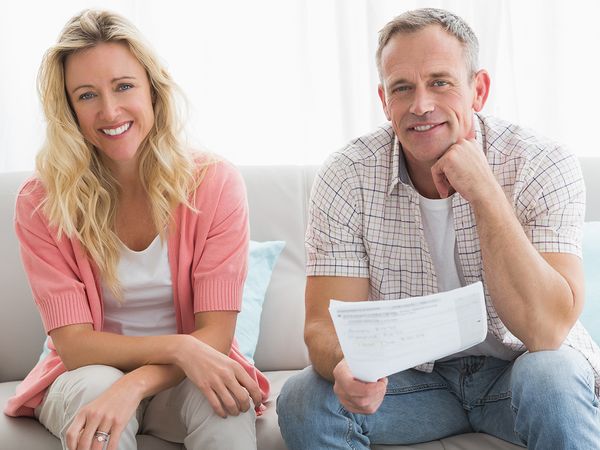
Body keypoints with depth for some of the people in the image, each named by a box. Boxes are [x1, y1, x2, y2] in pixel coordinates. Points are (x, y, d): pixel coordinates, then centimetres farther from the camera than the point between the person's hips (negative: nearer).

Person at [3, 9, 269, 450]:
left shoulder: (214, 183, -11)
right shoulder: (41, 203, -11)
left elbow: (216, 332, -15)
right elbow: (73, 342, -14)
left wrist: (135, 384, -34)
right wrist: (177, 348, -31)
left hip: (181, 380, 0)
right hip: (86, 377, 1)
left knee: (222, 402, -33)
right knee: (94, 385, -33)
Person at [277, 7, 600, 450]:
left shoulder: (544, 167, -19)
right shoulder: (346, 178, -14)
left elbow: (546, 330, -28)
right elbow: (326, 323, -16)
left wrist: (483, 191, -33)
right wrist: (345, 367, -42)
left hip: (519, 364, -1)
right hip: (414, 375, 1)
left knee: (549, 381, -34)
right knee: (302, 403, -24)